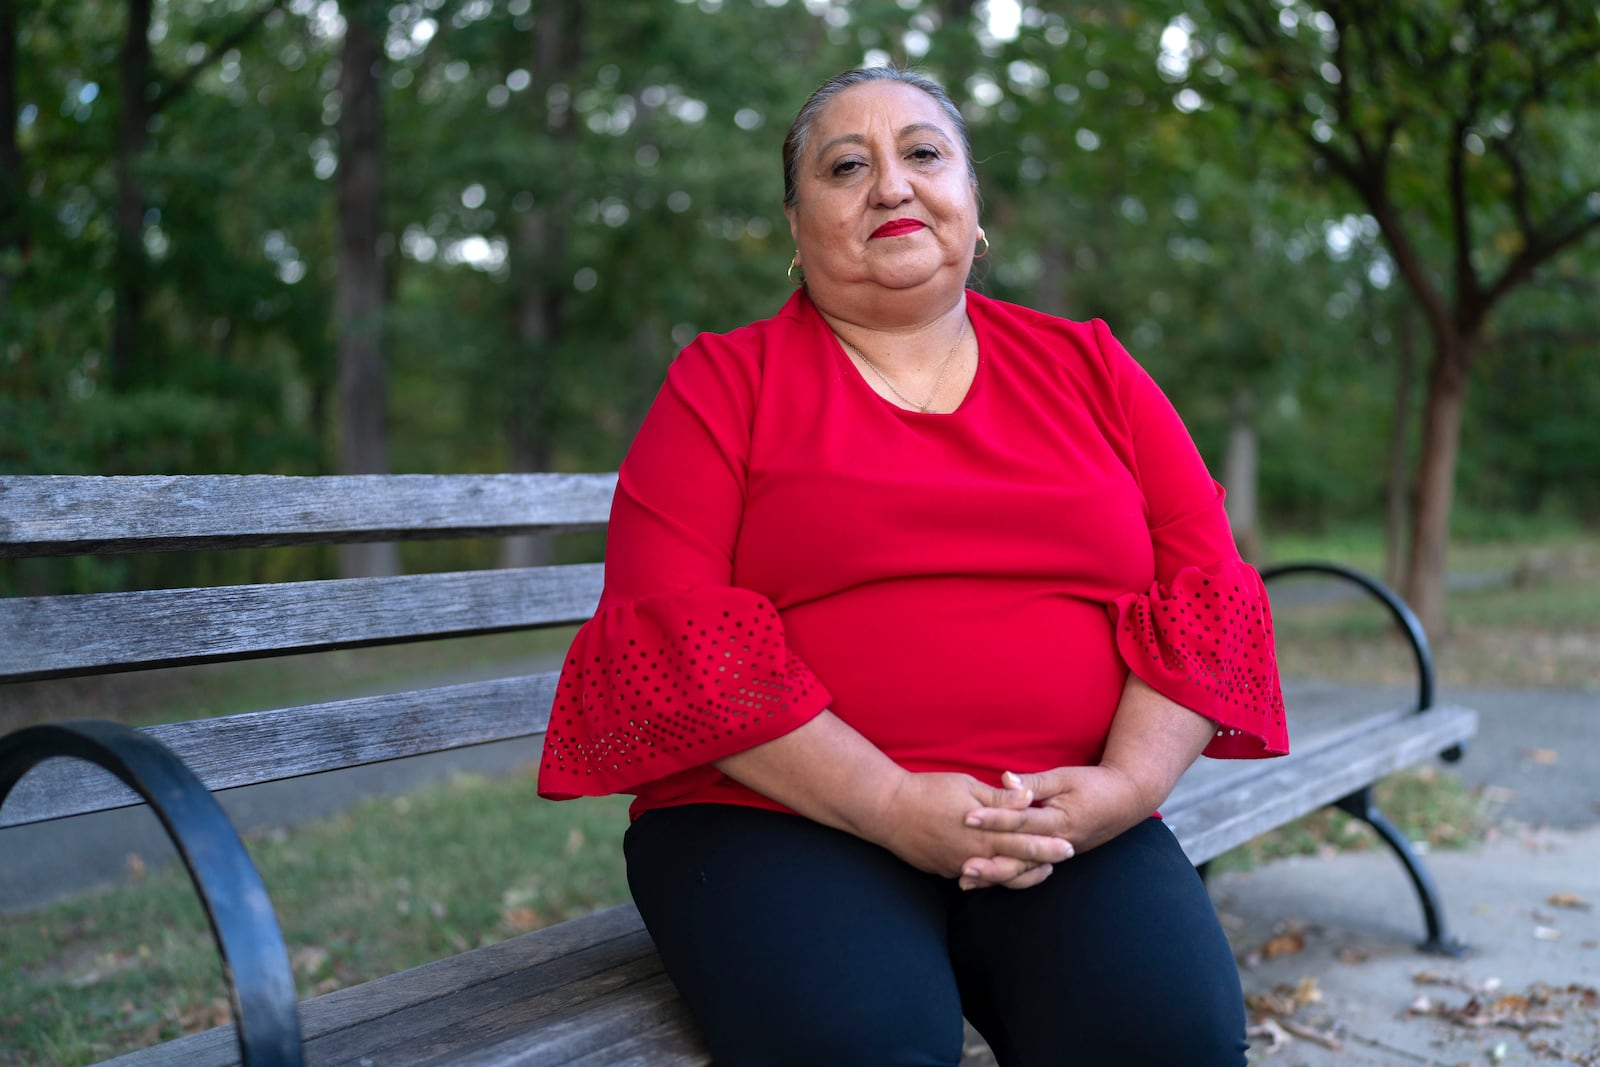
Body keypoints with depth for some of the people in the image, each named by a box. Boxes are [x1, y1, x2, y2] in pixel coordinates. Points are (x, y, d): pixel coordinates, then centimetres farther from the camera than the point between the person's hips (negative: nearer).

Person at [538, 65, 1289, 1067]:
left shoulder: (1092, 370, 14)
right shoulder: (723, 382, 5)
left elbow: (1205, 588, 9)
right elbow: (674, 627, -7)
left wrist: (1127, 781, -9)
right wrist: (891, 806, -15)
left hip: (1068, 824, 3)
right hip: (782, 815, -2)